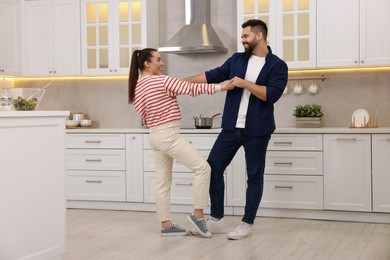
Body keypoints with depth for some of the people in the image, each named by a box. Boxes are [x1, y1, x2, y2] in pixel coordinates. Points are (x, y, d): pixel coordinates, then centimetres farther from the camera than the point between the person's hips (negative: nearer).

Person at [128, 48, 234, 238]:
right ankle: (198, 214, -3)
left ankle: (166, 225, 14)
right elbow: (191, 89, -16)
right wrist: (222, 87, -12)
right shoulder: (161, 81, -14)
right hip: (168, 136, -9)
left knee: (163, 181, 11)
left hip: (156, 136, 9)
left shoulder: (137, 88, 10)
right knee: (202, 168, -5)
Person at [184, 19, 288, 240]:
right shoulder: (236, 60, 10)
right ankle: (216, 219, 15)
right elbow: (212, 76, 12)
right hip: (231, 127, 5)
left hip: (257, 130, -5)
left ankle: (247, 224, 16)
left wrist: (244, 83, -15)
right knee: (213, 168, 3)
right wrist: (183, 81, 8)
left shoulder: (278, 66, -4)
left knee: (254, 176, 4)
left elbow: (272, 95, -16)